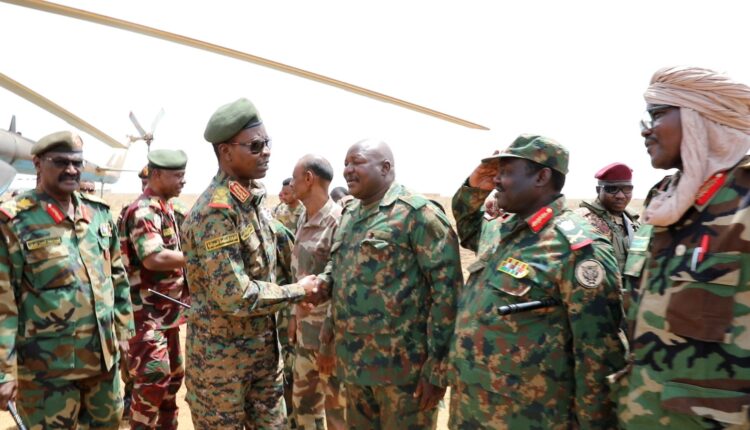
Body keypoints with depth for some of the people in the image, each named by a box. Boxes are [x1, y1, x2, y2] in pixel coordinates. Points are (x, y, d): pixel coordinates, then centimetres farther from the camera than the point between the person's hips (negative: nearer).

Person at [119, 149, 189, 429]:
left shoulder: (165, 209, 12)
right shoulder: (143, 211, -18)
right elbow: (153, 258, -30)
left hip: (167, 310, 10)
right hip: (148, 312, -10)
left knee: (173, 374, 19)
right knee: (153, 378, -6)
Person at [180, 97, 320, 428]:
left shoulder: (254, 197, 3)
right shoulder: (216, 211, -24)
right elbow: (235, 297, -28)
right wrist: (298, 291, -15)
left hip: (264, 347, 8)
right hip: (221, 354, -7)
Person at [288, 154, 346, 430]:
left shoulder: (338, 222, -19)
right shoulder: (304, 219, 9)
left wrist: (328, 342, -18)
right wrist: (294, 315, 14)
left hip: (329, 331, -8)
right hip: (305, 327, 8)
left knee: (336, 407, 7)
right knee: (303, 400, 19)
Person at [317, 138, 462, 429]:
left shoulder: (417, 213, -13)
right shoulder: (349, 214, 11)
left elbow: (447, 288, -16)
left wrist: (438, 367, -17)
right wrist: (322, 281, 2)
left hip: (402, 365, -7)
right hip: (352, 361, 7)